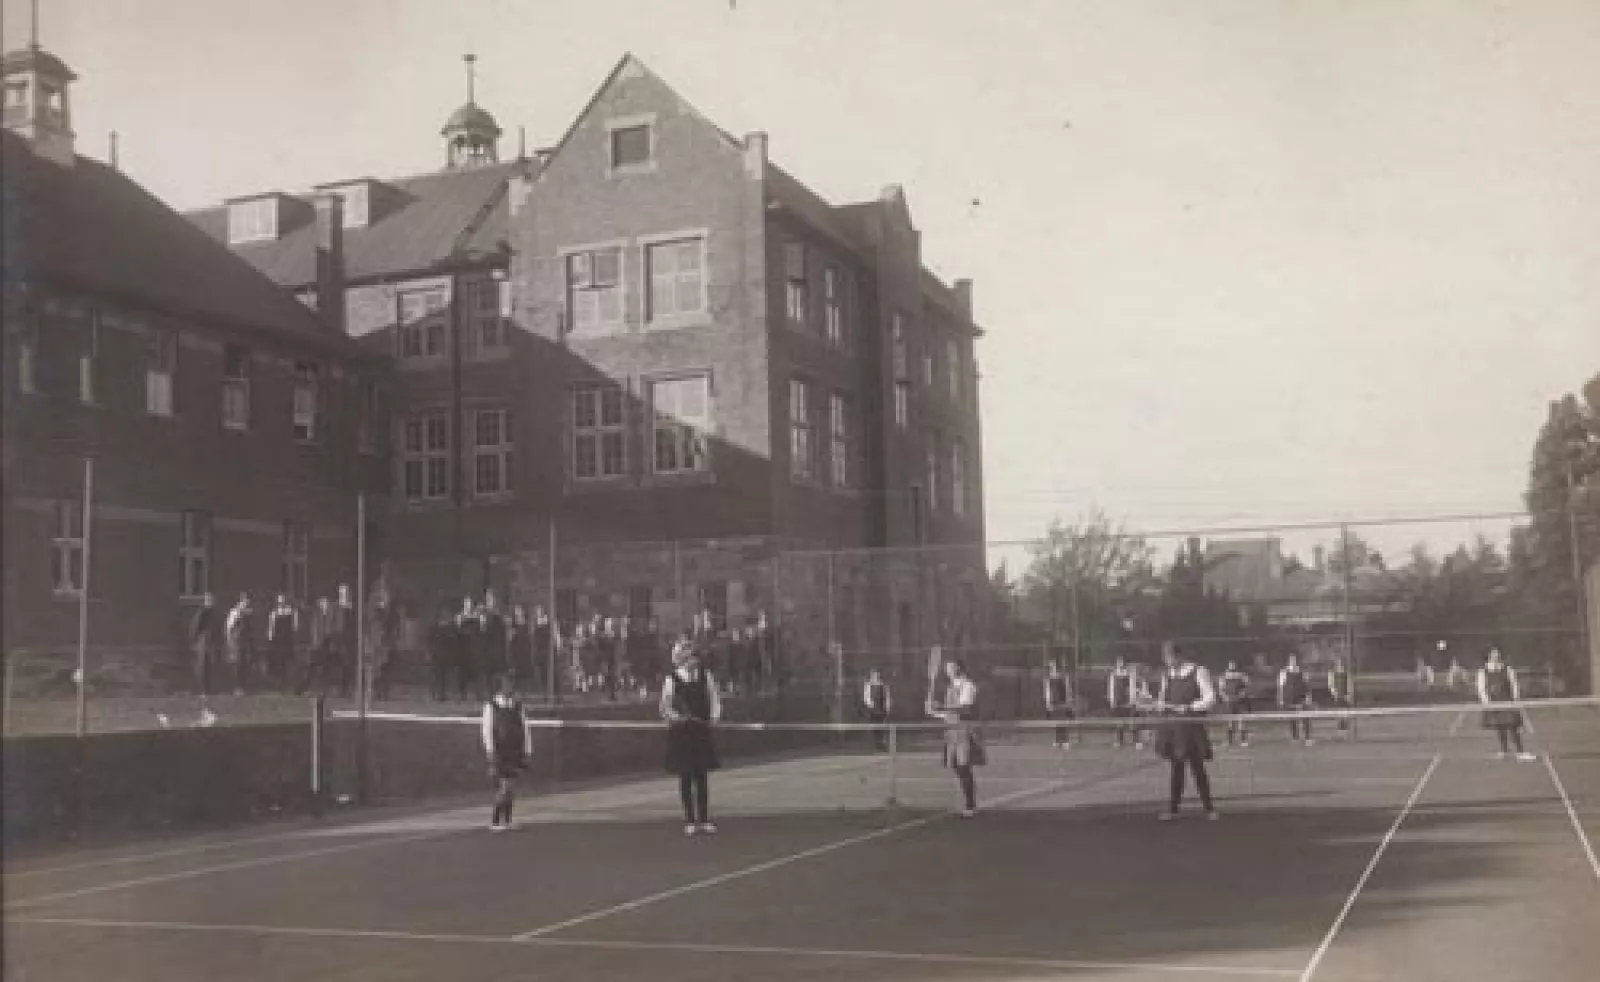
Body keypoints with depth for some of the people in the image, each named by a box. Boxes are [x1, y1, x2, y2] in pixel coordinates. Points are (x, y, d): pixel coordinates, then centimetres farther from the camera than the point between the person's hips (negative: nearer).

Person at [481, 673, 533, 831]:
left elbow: (525, 730, 9)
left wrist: (527, 753, 4)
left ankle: (506, 821, 12)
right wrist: (490, 753, -13)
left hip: (515, 752, 4)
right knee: (503, 787, -13)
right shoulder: (491, 705, -3)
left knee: (511, 789, 5)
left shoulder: (518, 706, 7)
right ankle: (495, 822, -5)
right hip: (498, 752, -4)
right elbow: (487, 730, -7)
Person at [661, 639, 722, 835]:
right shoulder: (672, 679, -4)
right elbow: (665, 708, -2)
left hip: (702, 731, 2)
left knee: (702, 777, 5)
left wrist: (714, 717, -4)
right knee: (685, 777, 3)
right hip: (681, 733, -2)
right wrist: (674, 716, -20)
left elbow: (714, 699, 10)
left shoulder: (705, 675, 4)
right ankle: (690, 821, 11)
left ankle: (704, 820, 12)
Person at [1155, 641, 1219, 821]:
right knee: (1177, 767, 5)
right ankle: (1172, 809, 8)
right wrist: (1161, 704, -4)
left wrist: (1189, 707, -16)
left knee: (1197, 767, 0)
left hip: (1192, 726, -4)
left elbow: (1210, 699, -7)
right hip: (1173, 726, 4)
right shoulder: (1167, 675, 11)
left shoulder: (1198, 672, -4)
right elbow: (1162, 698, 20)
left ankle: (1209, 808, 12)